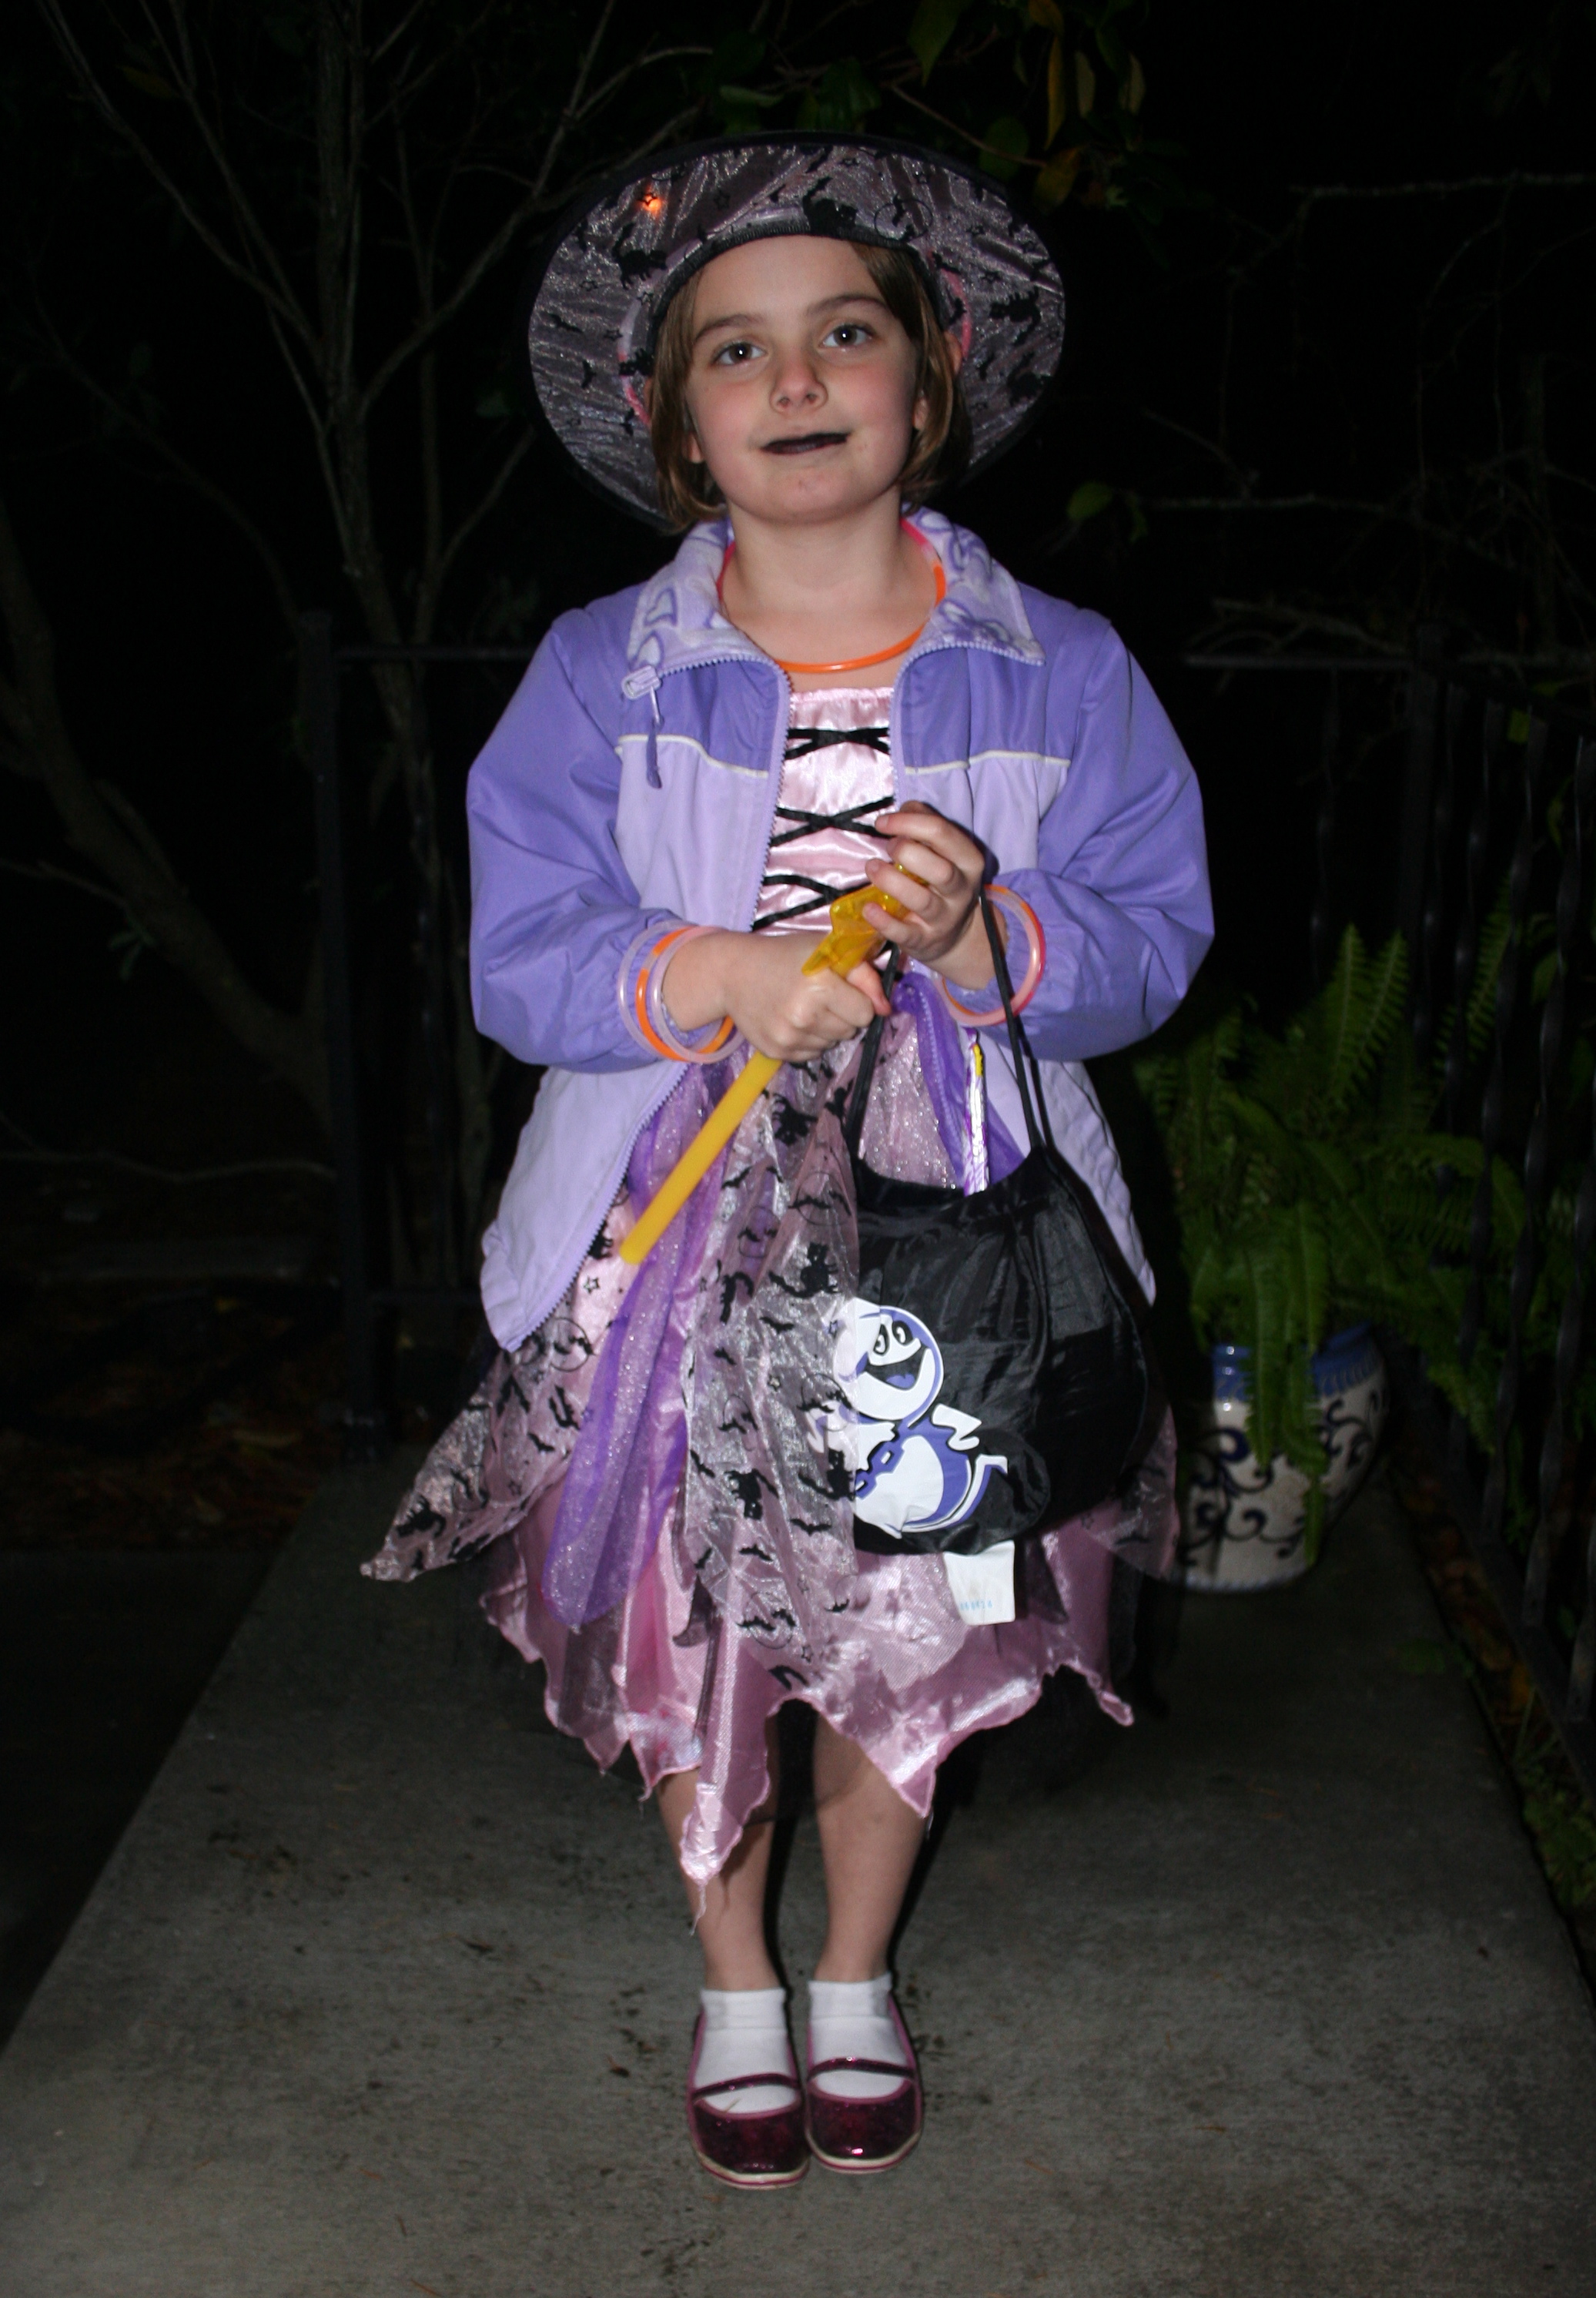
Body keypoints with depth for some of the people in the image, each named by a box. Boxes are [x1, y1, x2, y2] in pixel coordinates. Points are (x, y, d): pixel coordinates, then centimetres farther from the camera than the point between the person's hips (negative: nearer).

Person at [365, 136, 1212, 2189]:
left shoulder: (1062, 673, -1)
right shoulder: (596, 674, -2)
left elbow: (1154, 940, -3)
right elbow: (518, 959, -7)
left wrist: (989, 934, -24)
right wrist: (714, 979, -26)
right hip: (675, 1244, 0)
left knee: (909, 1638, 15)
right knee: (690, 1638, 12)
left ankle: (858, 1977, 43)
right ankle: (734, 1982, 41)